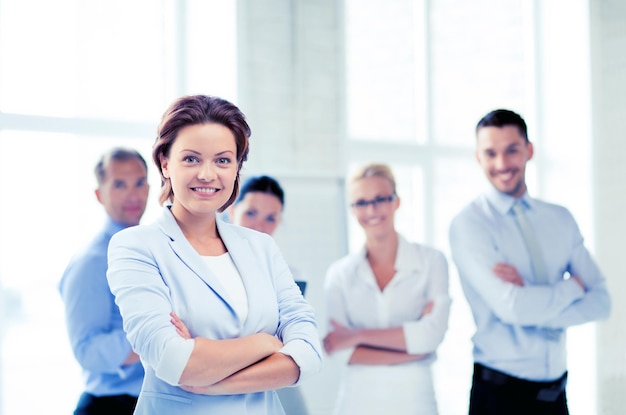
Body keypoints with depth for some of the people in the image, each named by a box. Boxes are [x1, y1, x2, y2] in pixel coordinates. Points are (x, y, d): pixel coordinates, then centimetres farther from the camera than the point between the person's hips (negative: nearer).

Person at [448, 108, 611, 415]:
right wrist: (573, 286, -5)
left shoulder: (561, 219, 7)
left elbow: (600, 302, 0)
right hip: (500, 390, -4)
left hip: (555, 389, 5)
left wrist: (534, 304, -16)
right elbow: (513, 308, -21)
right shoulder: (468, 224, -10)